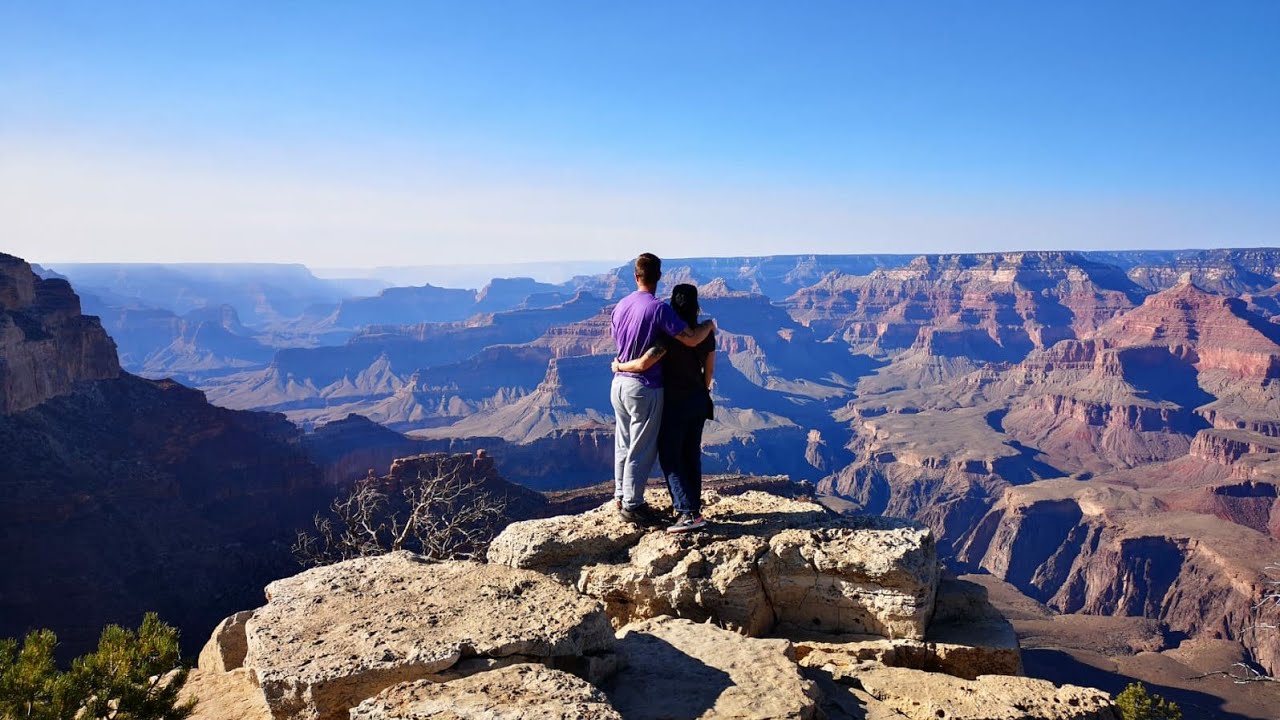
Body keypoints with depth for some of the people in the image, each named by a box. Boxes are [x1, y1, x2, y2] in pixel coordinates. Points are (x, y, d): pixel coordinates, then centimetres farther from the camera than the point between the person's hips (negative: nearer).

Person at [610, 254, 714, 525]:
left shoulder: (620, 306, 5)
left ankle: (621, 496, 29)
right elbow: (691, 339, -23)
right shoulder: (658, 308, -18)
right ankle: (632, 505, 11)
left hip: (619, 383, 8)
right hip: (645, 388, -7)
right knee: (642, 450, 3)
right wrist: (708, 325, -4)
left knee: (624, 445, 18)